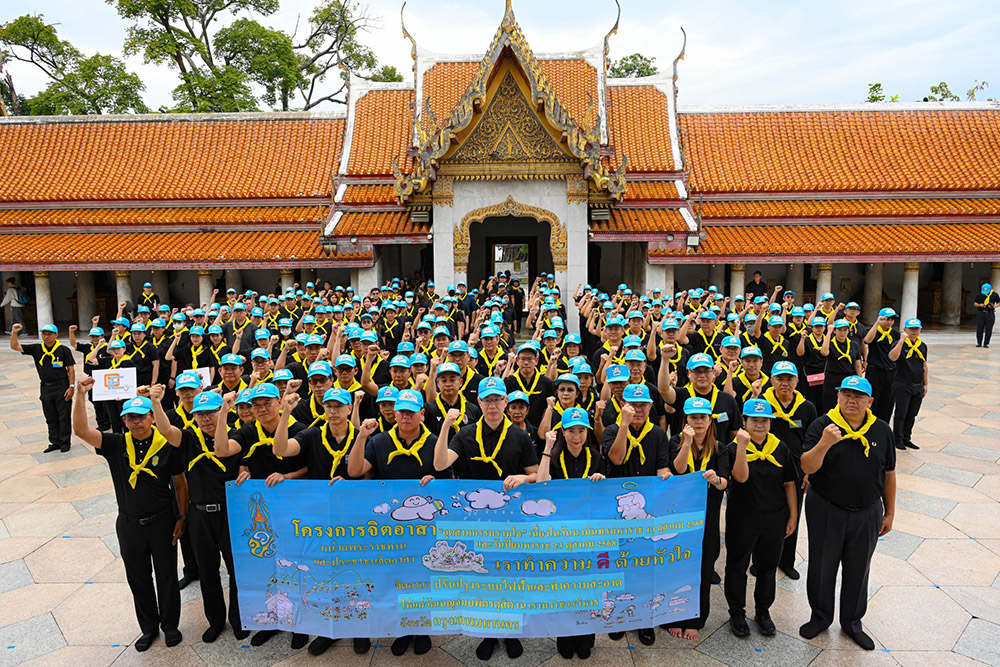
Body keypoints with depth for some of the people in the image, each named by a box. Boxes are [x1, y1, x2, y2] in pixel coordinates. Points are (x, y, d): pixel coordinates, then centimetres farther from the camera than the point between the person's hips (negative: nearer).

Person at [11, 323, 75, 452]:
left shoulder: (64, 350, -5)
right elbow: (15, 347, 3)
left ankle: (65, 443, 11)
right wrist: (14, 333, -13)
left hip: (61, 388, -4)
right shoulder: (36, 349, 5)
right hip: (45, 388, 4)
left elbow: (71, 369, -4)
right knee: (51, 418, 12)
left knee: (64, 417, 2)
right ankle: (55, 442, 22)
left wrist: (71, 386, -9)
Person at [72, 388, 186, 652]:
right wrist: (80, 394, -28)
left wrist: (182, 517, -4)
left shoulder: (167, 446, -11)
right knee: (138, 579, 16)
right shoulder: (116, 445, -6)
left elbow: (180, 483, -3)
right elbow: (81, 430, -19)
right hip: (129, 524, 2)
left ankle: (170, 625, 32)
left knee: (167, 576, 11)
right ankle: (149, 627, 36)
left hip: (162, 522, -2)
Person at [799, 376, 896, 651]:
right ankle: (820, 617, 35)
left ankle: (852, 622, 37)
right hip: (825, 511, -2)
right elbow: (807, 468, -19)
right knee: (822, 567, 13)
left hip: (867, 514, 2)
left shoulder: (881, 430, -1)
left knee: (858, 570, 17)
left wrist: (889, 512, 9)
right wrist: (824, 444, -35)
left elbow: (888, 474, 7)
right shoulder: (822, 426, -11)